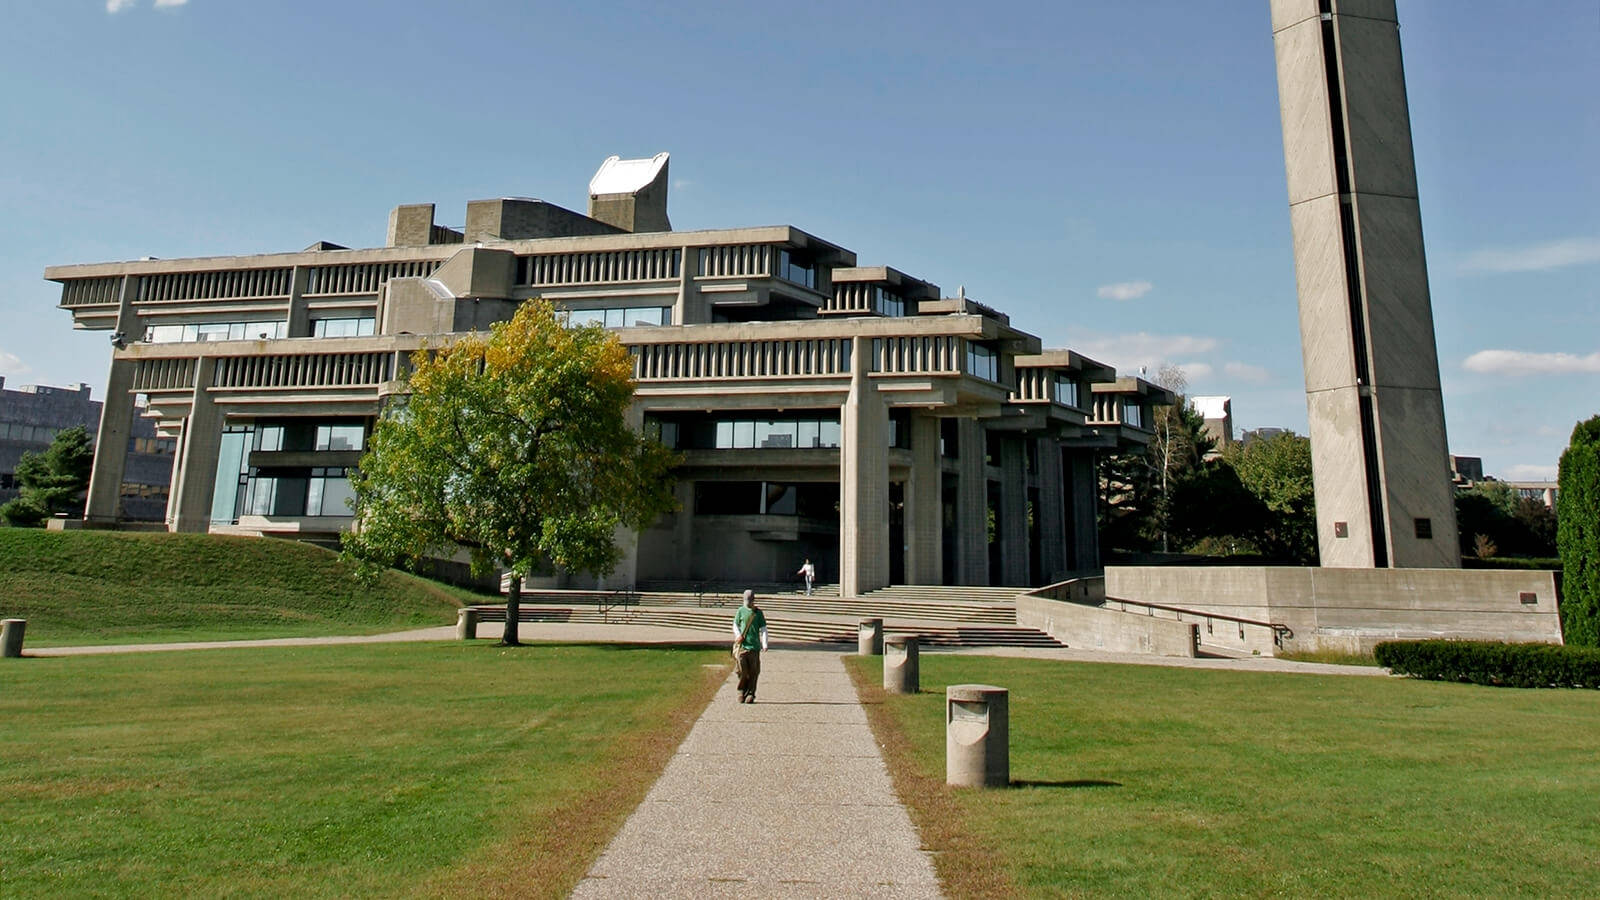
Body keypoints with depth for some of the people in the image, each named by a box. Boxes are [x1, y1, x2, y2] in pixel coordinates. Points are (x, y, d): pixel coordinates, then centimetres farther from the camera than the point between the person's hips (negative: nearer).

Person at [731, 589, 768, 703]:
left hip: (754, 646, 0)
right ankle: (741, 692, 15)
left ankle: (751, 694, 13)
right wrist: (738, 635, -4)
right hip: (742, 646, 0)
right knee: (742, 670, -4)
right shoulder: (741, 611, 6)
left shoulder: (758, 612, 5)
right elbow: (735, 625, 15)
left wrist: (765, 643, -7)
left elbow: (763, 629, 4)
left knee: (753, 671, 2)